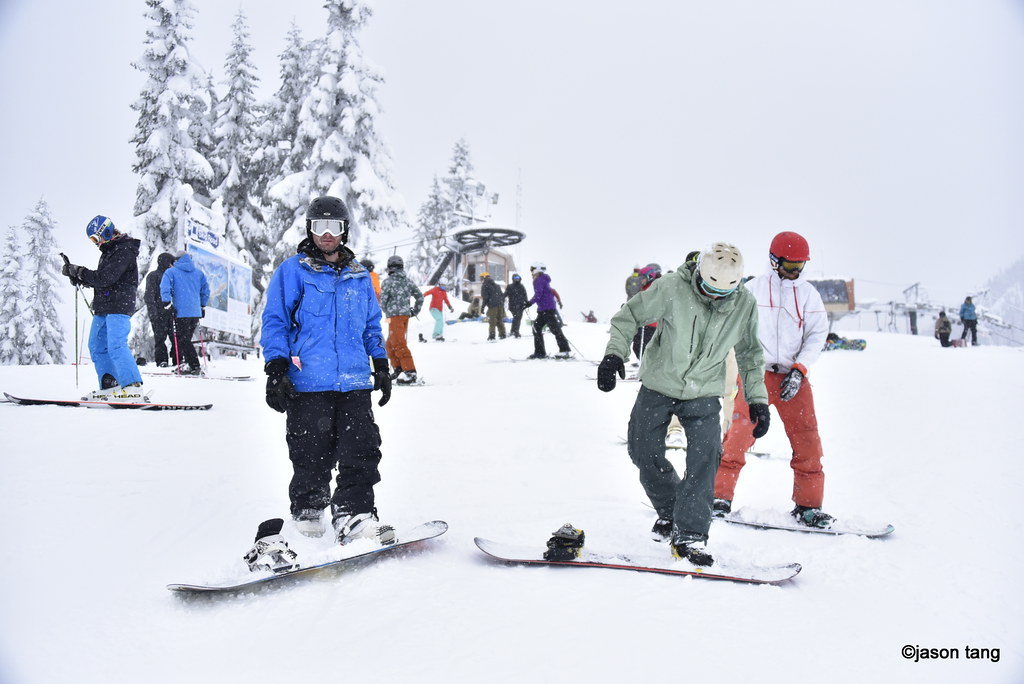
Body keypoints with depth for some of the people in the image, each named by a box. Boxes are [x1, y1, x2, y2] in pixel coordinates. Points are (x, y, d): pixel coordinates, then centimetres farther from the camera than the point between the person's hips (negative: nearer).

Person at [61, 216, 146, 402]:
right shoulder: (109, 251, 21)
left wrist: (80, 272, -11)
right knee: (97, 346, 11)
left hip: (119, 307, -11)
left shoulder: (124, 250, -11)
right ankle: (110, 387, 14)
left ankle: (134, 389, -18)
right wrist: (77, 276, 7)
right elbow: (99, 280, 21)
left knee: (116, 346, -17)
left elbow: (105, 278, -19)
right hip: (103, 308, 11)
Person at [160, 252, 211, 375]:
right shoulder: (199, 273, 15)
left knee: (183, 340, -1)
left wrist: (168, 304, -9)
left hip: (181, 312, -5)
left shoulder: (171, 272, 2)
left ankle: (194, 366, -9)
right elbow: (206, 290, 17)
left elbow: (165, 288, -11)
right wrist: (203, 306, 23)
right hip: (196, 312, 5)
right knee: (185, 339, 14)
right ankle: (182, 365, 12)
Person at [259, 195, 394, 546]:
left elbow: (372, 326, 23)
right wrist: (276, 370, -6)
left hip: (355, 383, 3)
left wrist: (381, 367, 18)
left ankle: (354, 516, -4)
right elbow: (275, 323, 2)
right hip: (307, 385, -3)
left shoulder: (359, 276, 17)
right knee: (311, 456, 2)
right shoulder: (292, 271, 4)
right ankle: (306, 516, 19)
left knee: (361, 452, -6)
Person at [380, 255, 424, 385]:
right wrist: (415, 311, 22)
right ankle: (399, 369, 20)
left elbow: (383, 301, -7)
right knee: (390, 344, 19)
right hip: (406, 315, 7)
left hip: (395, 316, -7)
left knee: (399, 344, -9)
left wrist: (387, 311, 12)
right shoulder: (408, 281, 11)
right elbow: (420, 296, 14)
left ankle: (410, 372, -16)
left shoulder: (388, 281, -8)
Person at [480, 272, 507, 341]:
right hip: (500, 305, 6)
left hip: (492, 306, -6)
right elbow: (502, 295, 20)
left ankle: (491, 337, -11)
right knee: (500, 320, 13)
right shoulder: (497, 285, 21)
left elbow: (485, 297, -8)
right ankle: (502, 334, 13)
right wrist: (502, 304, 23)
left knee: (492, 322, -5)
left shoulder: (484, 286, 0)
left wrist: (483, 306, -4)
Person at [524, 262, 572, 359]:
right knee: (537, 327, 10)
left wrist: (530, 303, -24)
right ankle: (539, 352, 11)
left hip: (546, 309, -10)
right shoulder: (543, 279, 19)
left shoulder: (539, 280, -11)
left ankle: (565, 350, -7)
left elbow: (538, 294, -22)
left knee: (555, 329, -8)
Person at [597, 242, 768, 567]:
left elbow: (750, 353, 5)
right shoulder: (672, 288, -20)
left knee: (705, 457, -11)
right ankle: (669, 511, 27)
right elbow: (630, 315, -9)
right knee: (644, 452, 3)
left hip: (703, 394, 1)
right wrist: (615, 353, -22)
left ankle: (690, 534, 0)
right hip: (658, 385, 0)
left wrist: (757, 399, 2)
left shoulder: (745, 304, -10)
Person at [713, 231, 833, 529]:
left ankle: (808, 505, 10)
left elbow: (818, 334, 4)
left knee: (807, 439, -2)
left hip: (793, 376, 2)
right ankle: (720, 496, 3)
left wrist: (799, 369, -8)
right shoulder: (754, 289, 2)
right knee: (740, 435, -10)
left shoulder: (808, 293, 7)